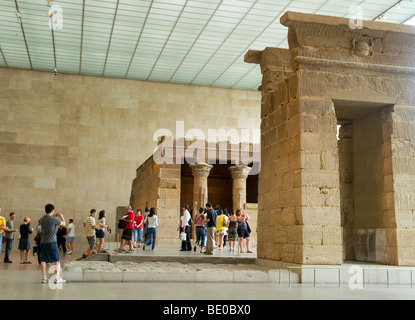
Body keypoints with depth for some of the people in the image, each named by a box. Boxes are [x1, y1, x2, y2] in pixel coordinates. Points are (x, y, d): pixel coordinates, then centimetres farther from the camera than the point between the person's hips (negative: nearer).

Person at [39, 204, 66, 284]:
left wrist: (53, 216, 28)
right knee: (57, 261, 2)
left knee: (43, 260, 11)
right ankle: (57, 278, -3)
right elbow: (64, 224, 1)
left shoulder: (42, 219, 6)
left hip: (43, 242, 6)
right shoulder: (54, 219, -12)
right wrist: (61, 216, 15)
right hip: (52, 242, -6)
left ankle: (44, 278, 12)